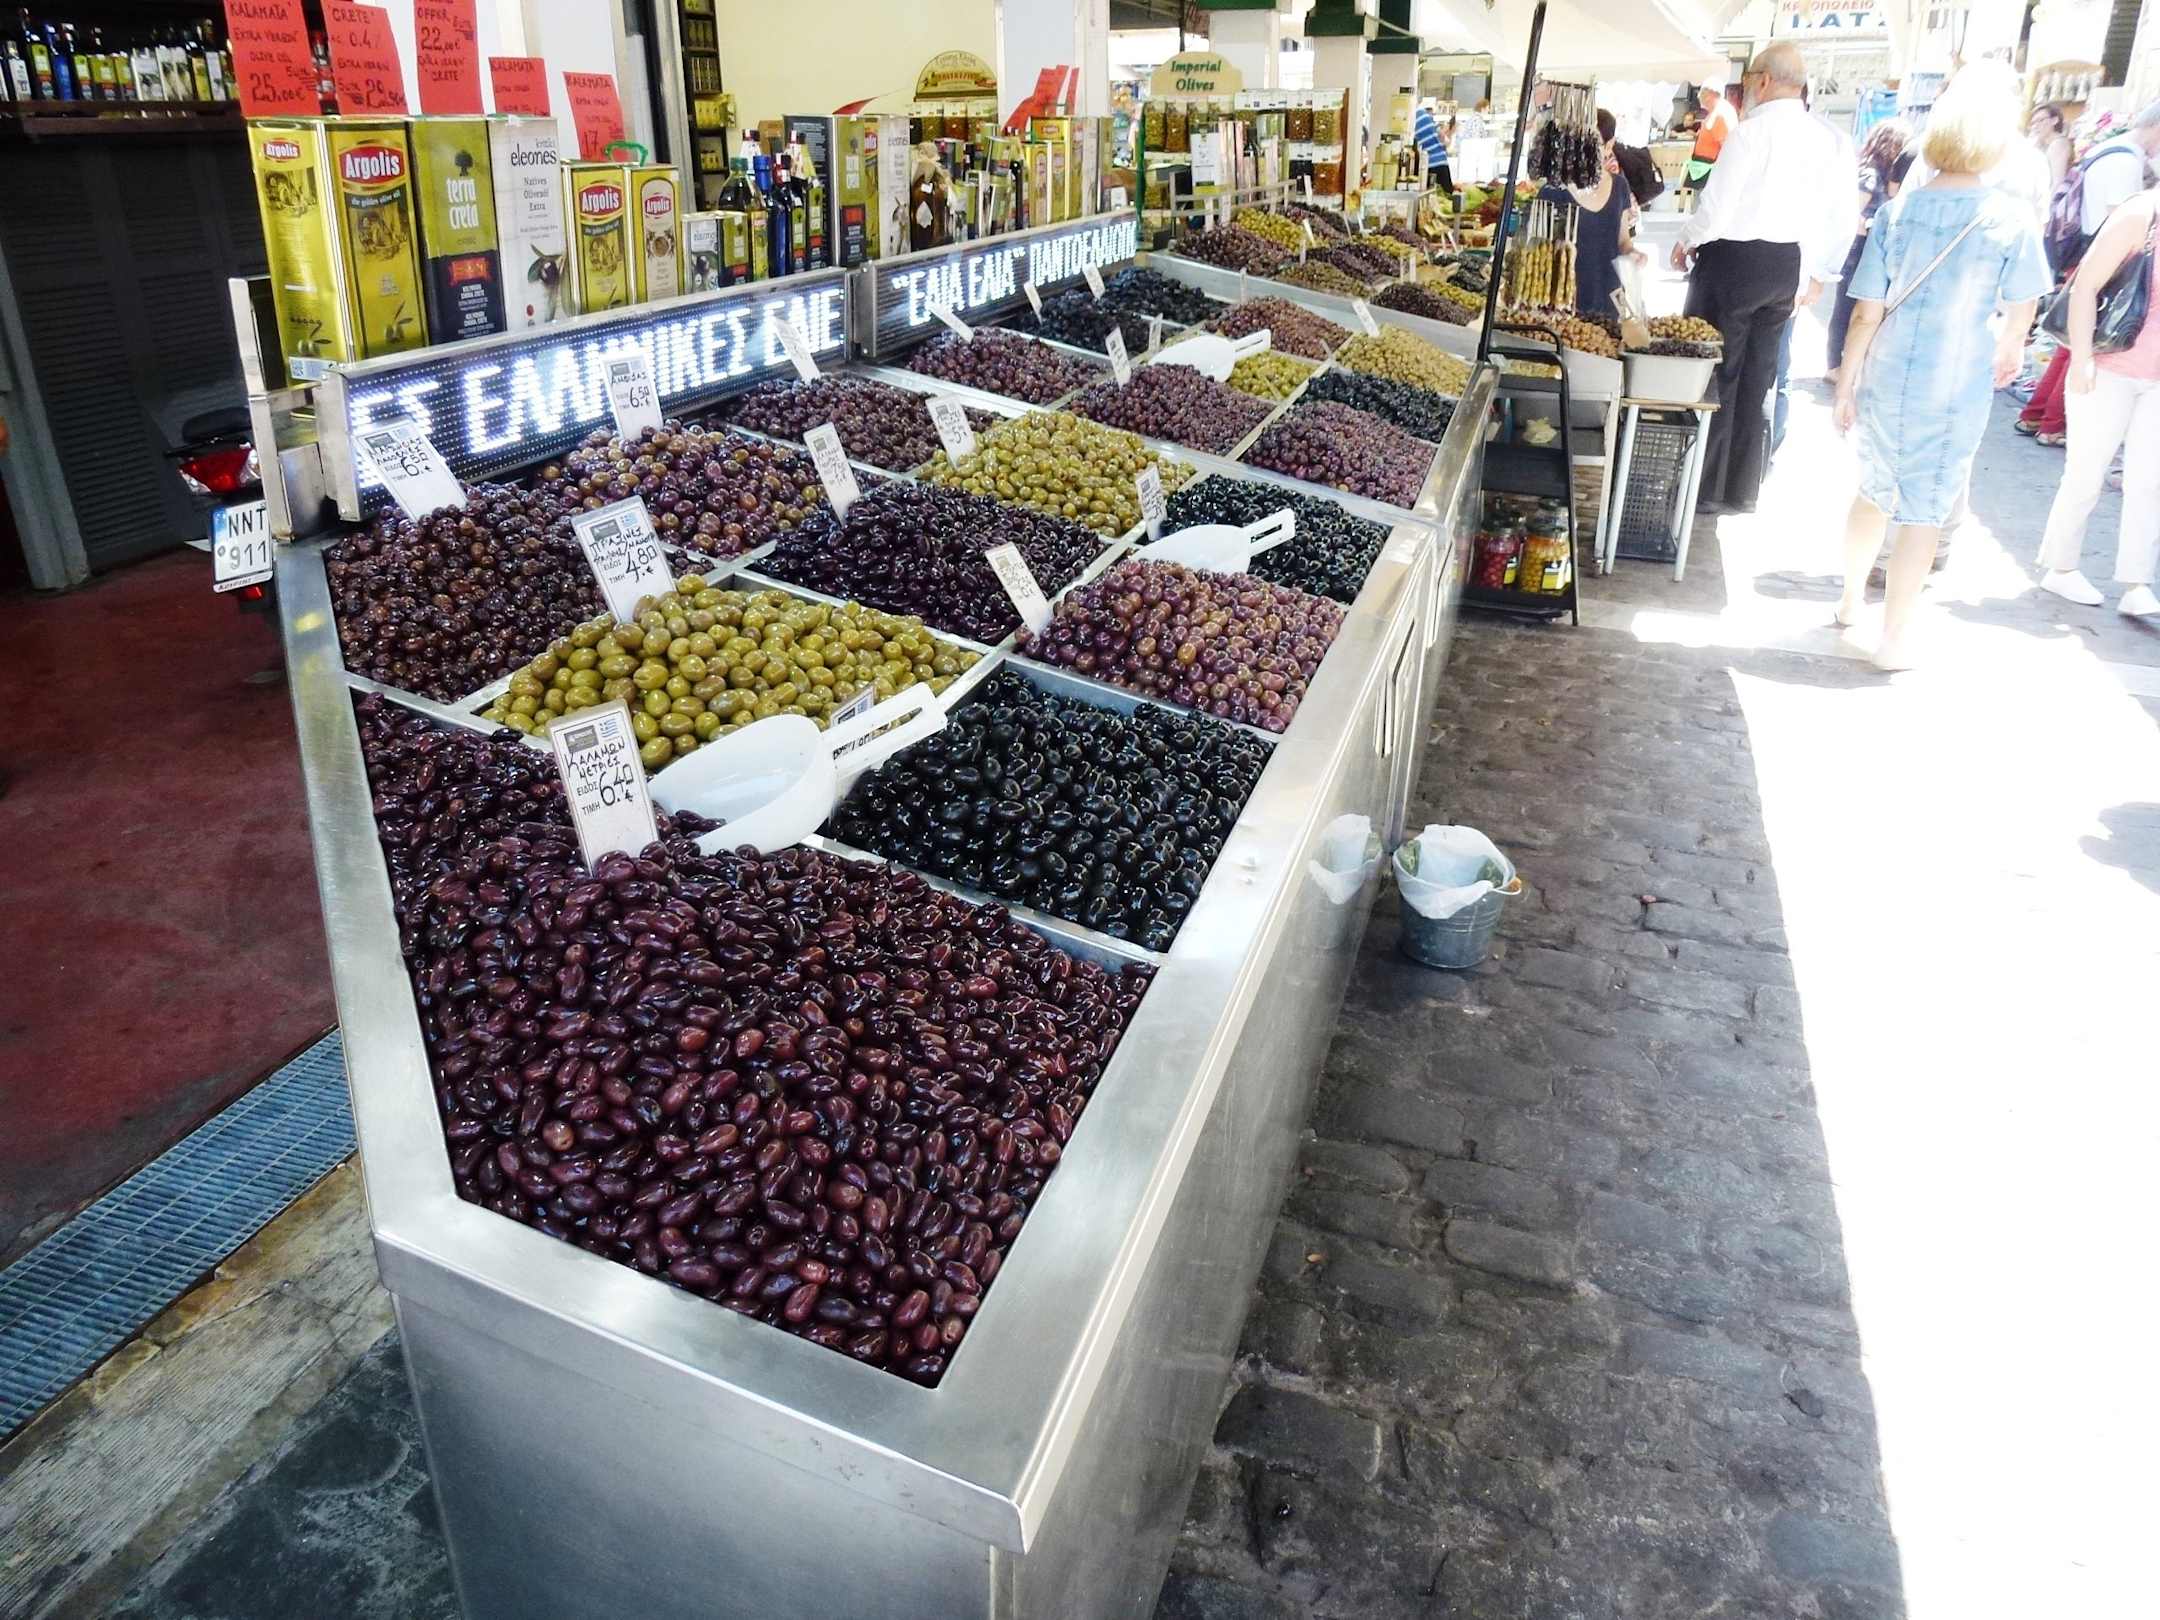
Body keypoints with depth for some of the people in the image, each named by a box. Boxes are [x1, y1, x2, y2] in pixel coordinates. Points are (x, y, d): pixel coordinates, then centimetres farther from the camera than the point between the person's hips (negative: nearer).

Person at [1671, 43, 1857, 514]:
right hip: (1787, 265, 6)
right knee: (1756, 379, 13)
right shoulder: (1831, 139, 6)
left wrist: (1686, 242, 5)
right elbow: (1841, 218, 10)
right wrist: (1818, 275, 21)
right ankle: (1742, 489, 19)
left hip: (1733, 260, -6)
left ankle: (1704, 490, 4)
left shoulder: (1753, 131, -14)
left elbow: (1717, 207, -14)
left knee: (1715, 374, 1)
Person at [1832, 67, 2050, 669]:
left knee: (1873, 492, 20)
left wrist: (1847, 384, 6)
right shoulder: (2012, 219, -9)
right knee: (1923, 513, 6)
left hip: (1887, 380, 2)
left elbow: (1866, 314, -5)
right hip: (1957, 392, -2)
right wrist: (2009, 349, 25)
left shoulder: (1897, 209, -6)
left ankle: (1851, 600, 36)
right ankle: (1893, 638, 13)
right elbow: (2021, 308, 4)